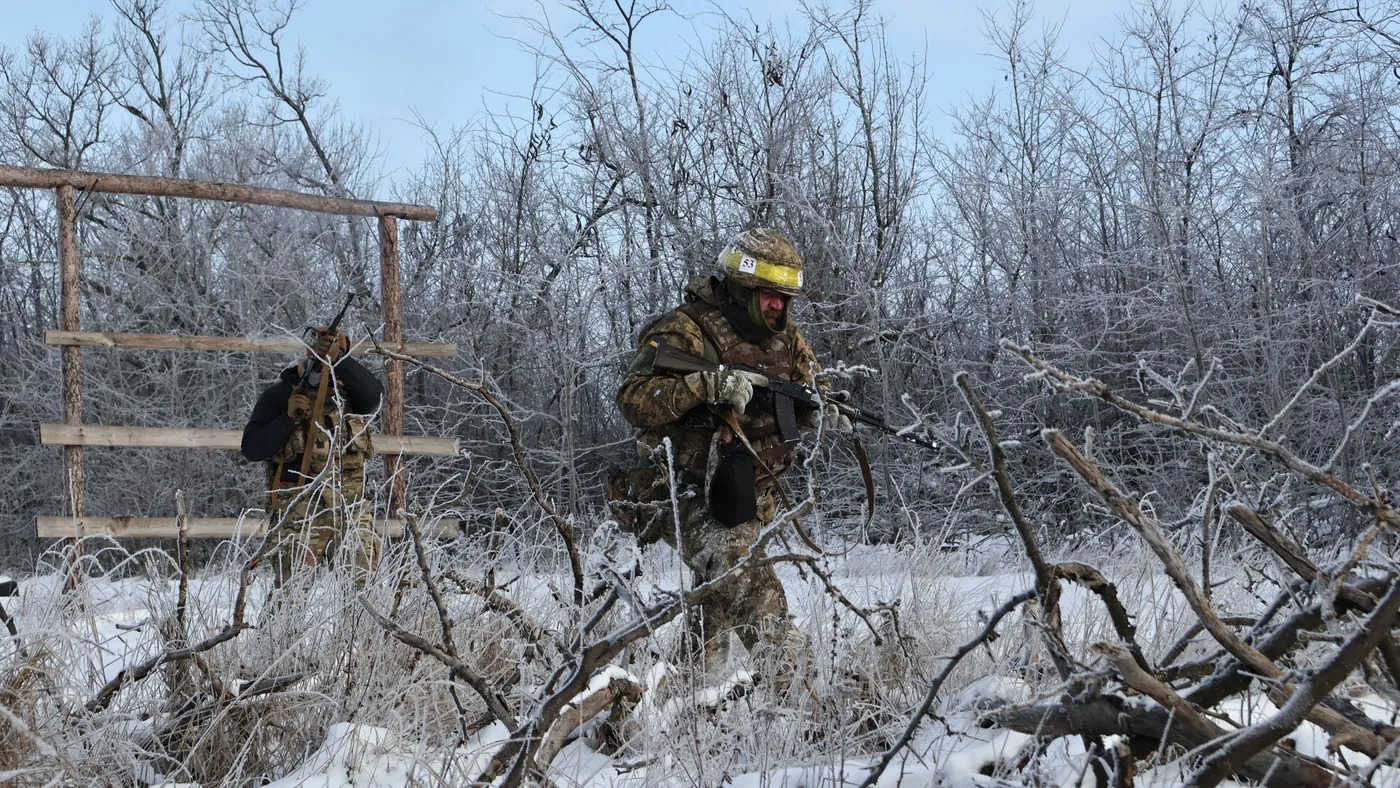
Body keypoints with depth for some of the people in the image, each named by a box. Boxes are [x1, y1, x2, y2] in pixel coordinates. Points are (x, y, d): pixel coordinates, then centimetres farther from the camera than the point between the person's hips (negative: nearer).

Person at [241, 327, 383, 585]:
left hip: (351, 507, 2)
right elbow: (251, 449, -1)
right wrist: (289, 417, -13)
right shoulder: (278, 394, 6)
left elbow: (374, 394, -12)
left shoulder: (346, 389, 11)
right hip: (301, 512, -2)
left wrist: (339, 359, -22)